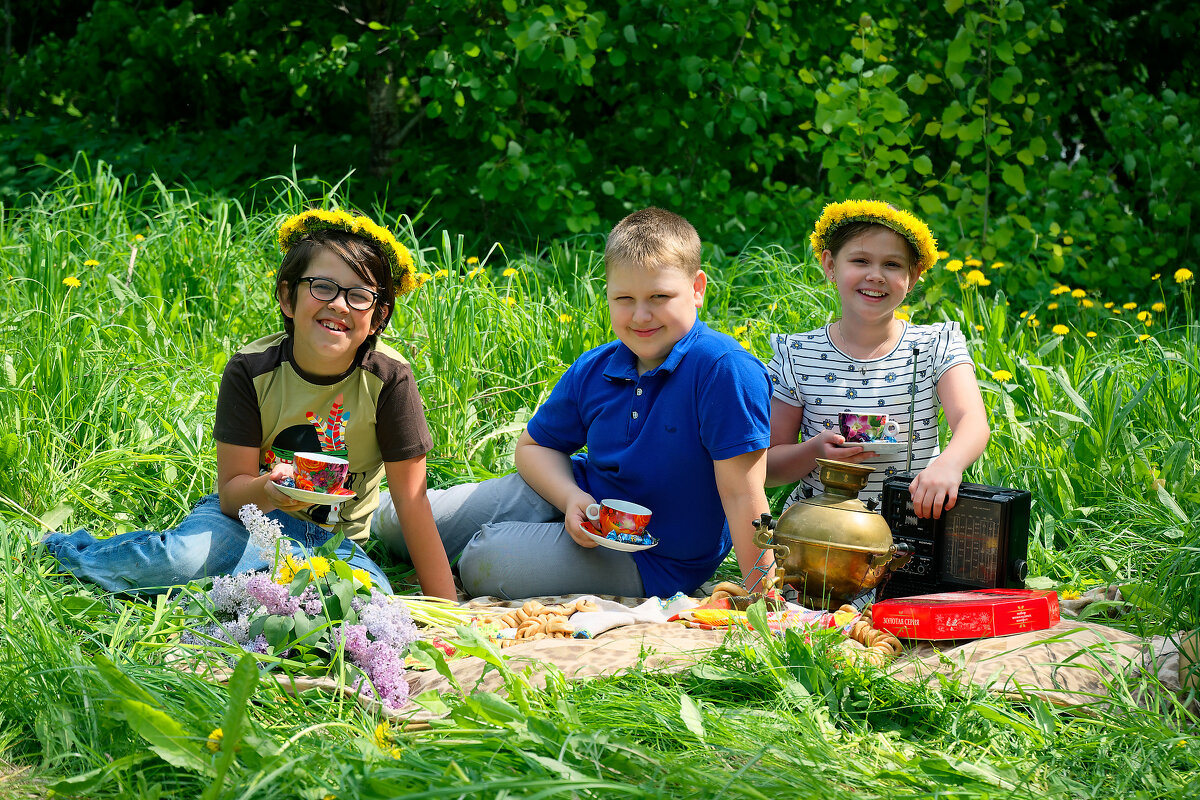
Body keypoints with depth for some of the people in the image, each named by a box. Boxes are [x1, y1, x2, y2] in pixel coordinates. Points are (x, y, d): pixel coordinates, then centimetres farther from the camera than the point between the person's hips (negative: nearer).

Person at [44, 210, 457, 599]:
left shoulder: (389, 378, -16)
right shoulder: (251, 369, -14)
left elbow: (412, 503, -11)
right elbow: (231, 492, -12)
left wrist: (447, 607, -13)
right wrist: (267, 489, -37)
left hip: (335, 539, 1)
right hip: (250, 514, -1)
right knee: (184, 557, -34)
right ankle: (79, 551, -3)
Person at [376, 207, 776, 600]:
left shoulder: (726, 371, -28)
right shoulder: (593, 370, -6)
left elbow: (742, 497, -29)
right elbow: (535, 444, 8)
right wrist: (570, 498, -13)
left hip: (654, 560, -6)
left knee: (484, 563, -22)